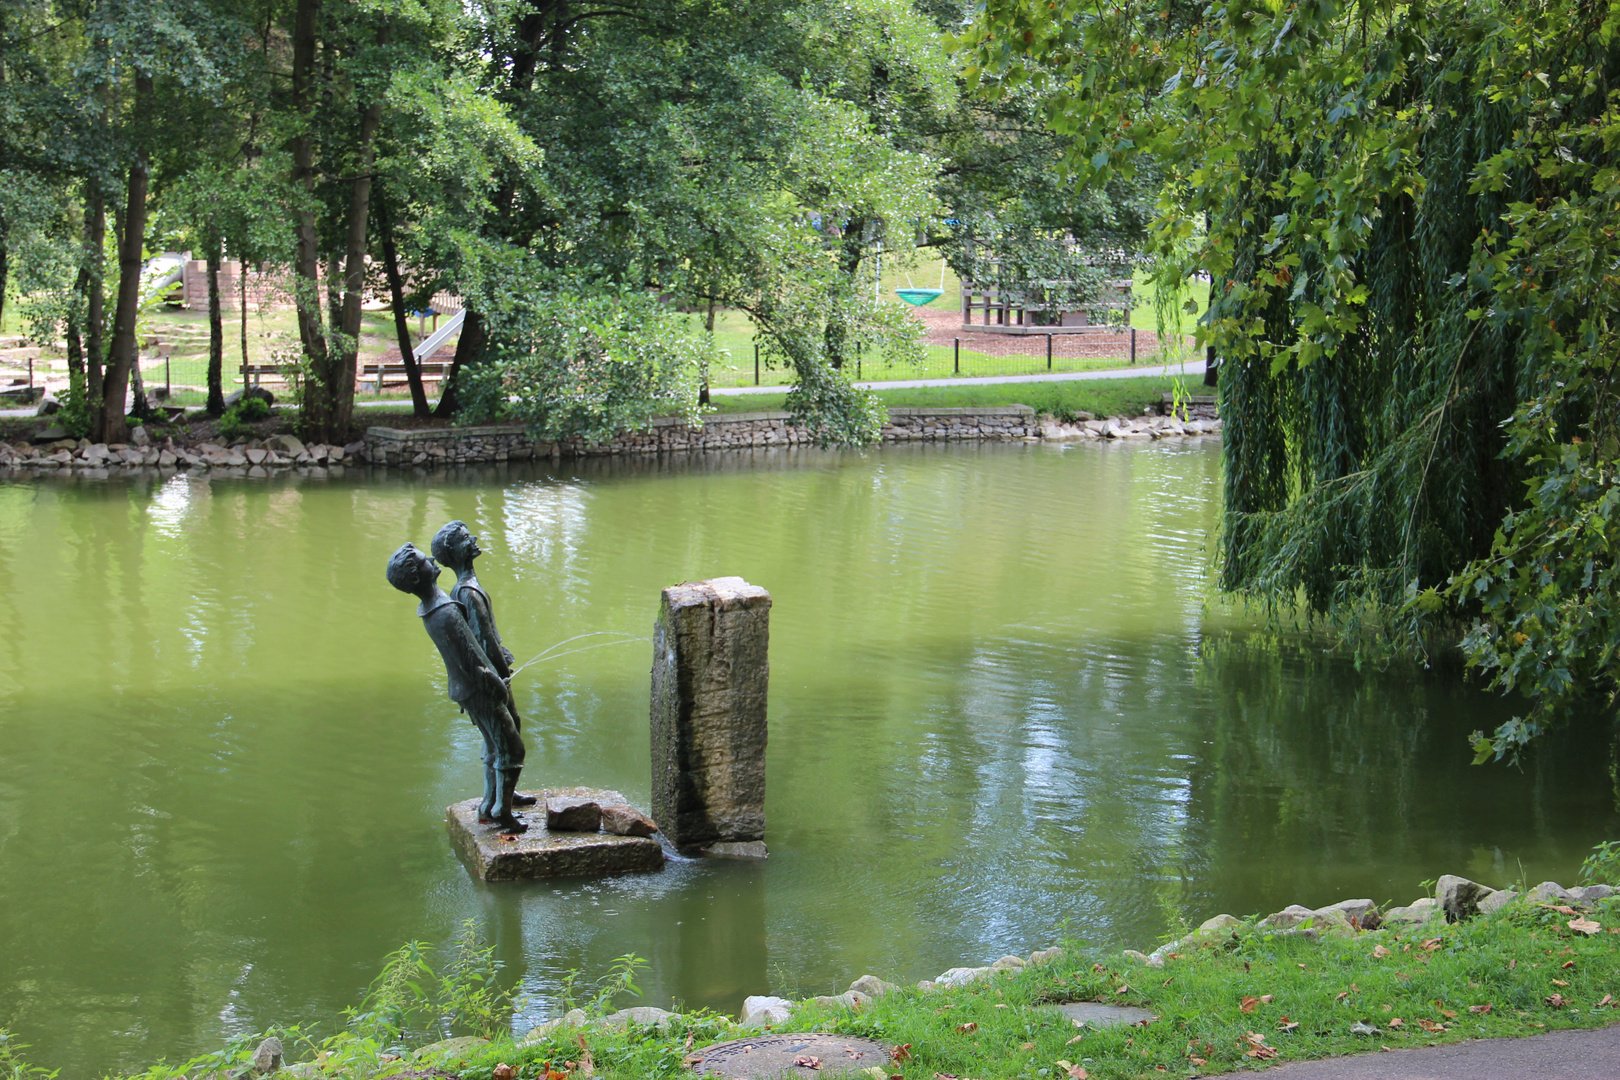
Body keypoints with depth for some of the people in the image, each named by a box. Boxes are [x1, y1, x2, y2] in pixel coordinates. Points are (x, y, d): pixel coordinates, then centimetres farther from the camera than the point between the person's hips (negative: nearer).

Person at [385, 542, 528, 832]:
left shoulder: (428, 609, 3)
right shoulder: (446, 614, -28)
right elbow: (472, 663, -25)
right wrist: (499, 686, -12)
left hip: (464, 689, 9)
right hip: (480, 692, -9)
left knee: (496, 748, 20)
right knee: (510, 749, 0)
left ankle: (492, 806, 28)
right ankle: (502, 815, 5)